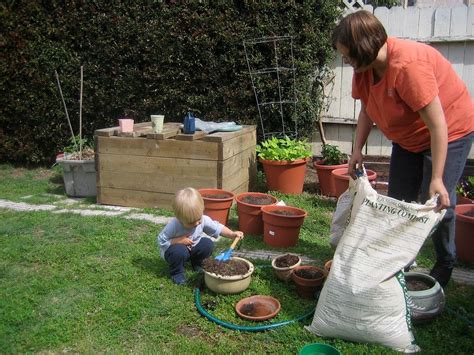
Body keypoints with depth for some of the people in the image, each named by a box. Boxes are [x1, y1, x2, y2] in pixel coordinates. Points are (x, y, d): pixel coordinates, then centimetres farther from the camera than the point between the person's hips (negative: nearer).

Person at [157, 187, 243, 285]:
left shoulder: (204, 220, -22)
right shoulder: (174, 225, -33)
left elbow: (218, 228, -10)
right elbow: (161, 240, -25)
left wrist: (232, 234, -25)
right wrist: (179, 240, -34)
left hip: (193, 247, 4)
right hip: (176, 249, -4)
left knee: (208, 244, -18)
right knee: (179, 251, -36)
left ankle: (197, 264, 10)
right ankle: (176, 273, -6)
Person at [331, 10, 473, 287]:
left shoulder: (408, 65, -36)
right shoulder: (364, 68, -12)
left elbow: (437, 124, -33)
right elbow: (366, 111, 3)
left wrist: (437, 179, -32)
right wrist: (357, 150, -7)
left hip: (450, 132, -8)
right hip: (409, 137, 8)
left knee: (437, 203, -6)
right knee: (399, 200, 9)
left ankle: (445, 264, 18)